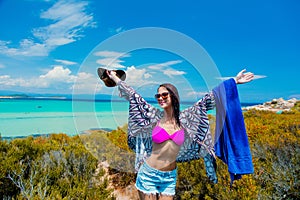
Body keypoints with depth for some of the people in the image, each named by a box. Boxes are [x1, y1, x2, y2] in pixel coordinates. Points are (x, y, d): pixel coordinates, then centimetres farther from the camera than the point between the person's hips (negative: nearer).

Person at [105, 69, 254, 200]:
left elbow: (206, 101, -4)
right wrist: (114, 77, 5)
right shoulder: (155, 116, -7)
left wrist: (234, 81, 0)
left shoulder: (184, 118, -4)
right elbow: (134, 97, -3)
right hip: (148, 174, -1)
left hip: (169, 178, 2)